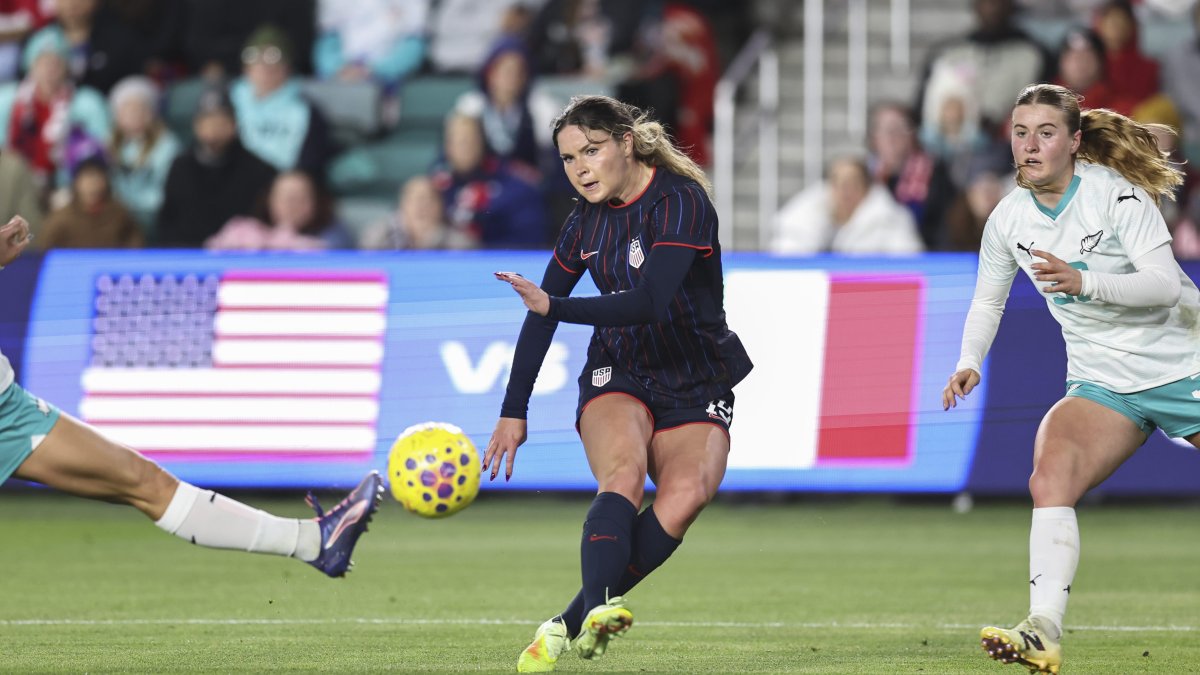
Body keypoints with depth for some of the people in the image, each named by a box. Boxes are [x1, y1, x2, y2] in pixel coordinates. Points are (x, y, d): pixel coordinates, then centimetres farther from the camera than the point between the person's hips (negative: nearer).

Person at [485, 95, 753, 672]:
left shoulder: (681, 201, -16)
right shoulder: (588, 222, 2)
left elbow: (651, 302, -30)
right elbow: (541, 313, 12)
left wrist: (554, 307, -36)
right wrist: (513, 413, 8)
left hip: (697, 389, -3)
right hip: (618, 379, 3)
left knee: (688, 491, -31)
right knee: (624, 473, -31)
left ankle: (570, 623, -28)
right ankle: (597, 608, -53)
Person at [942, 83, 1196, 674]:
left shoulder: (1116, 193, -15)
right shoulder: (1009, 218, 0)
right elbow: (988, 299, 16)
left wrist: (1083, 281, -37)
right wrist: (970, 362, -1)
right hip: (1104, 385, 3)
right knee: (1049, 480, -21)